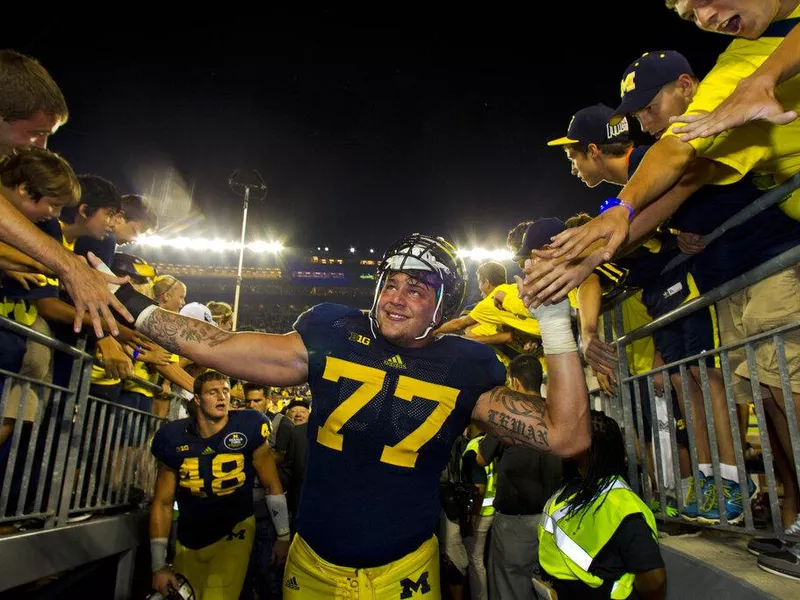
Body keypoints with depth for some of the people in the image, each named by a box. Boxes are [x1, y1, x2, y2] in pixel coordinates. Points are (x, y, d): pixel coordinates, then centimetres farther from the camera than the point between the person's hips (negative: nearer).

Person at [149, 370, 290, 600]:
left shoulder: (247, 428, -17)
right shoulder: (174, 438, -9)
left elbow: (272, 485, -8)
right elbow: (163, 502, -1)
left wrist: (283, 535, -5)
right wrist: (159, 565, -2)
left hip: (234, 533, -3)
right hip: (189, 539, 3)